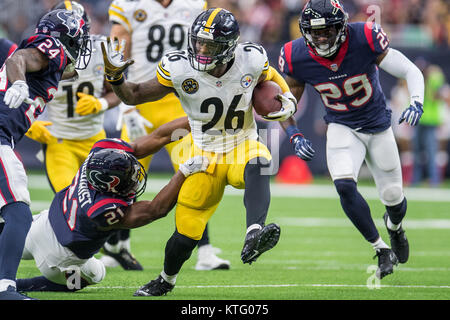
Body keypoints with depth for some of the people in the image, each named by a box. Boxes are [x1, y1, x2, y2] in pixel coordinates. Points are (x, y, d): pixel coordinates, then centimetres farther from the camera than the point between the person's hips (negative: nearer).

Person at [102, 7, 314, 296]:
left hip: (243, 148, 0)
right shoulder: (179, 69, -16)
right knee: (186, 235, -2)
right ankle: (166, 281, 30)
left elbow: (274, 81, 10)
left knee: (258, 165, -38)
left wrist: (288, 104, -10)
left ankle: (254, 235, -58)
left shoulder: (252, 61, -13)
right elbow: (133, 96, -5)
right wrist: (115, 76, -24)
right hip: (205, 157, 0)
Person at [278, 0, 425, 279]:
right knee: (345, 185, -25)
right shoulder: (297, 57, -19)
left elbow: (411, 71, -20)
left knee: (393, 197, 7)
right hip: (342, 128, 0)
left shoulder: (364, 41, -26)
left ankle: (394, 226, 47)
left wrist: (416, 103, -38)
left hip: (378, 126, 0)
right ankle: (382, 250, -8)